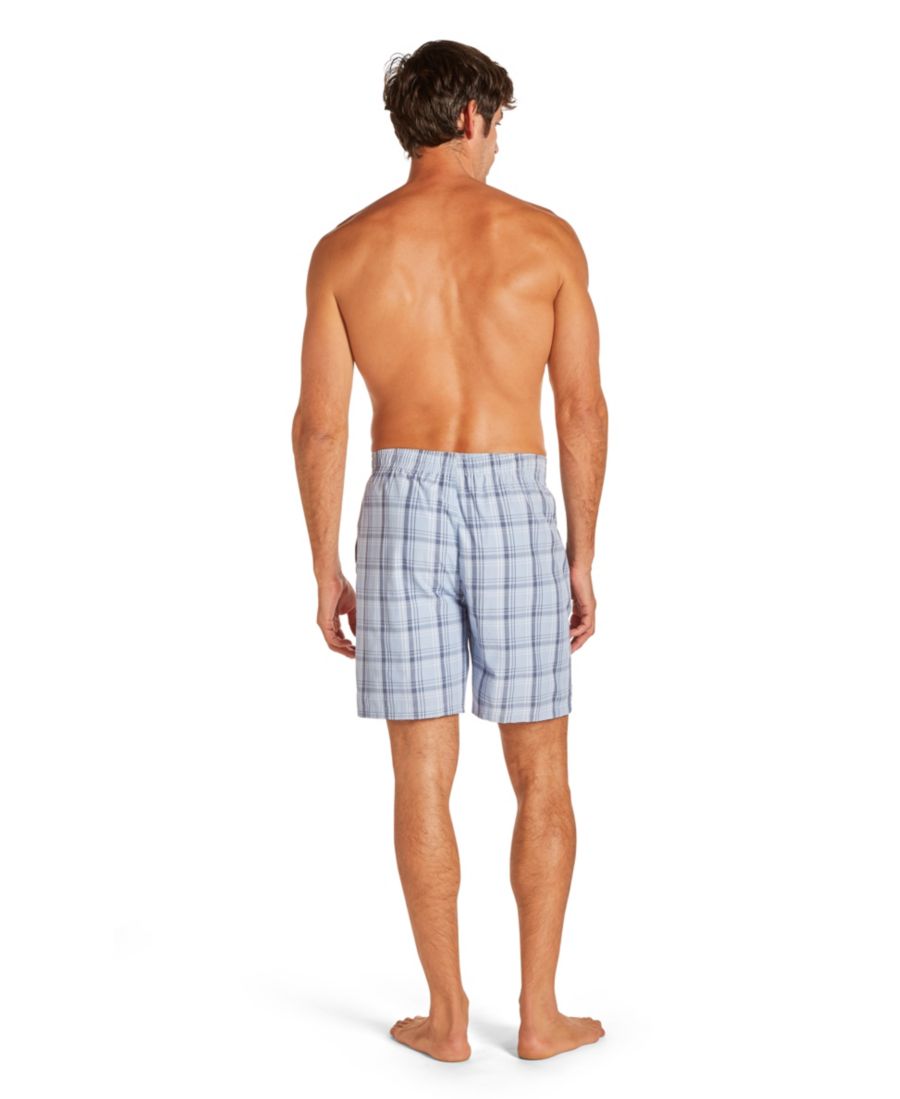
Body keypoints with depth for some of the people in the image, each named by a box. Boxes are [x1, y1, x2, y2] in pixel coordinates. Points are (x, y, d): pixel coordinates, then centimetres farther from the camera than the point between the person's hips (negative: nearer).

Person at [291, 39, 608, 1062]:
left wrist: (325, 572, 8)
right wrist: (581, 556, 8)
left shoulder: (345, 249, 3)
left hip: (404, 504, 1)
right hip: (514, 507, -1)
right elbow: (583, 410, 0)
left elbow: (318, 423, 0)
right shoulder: (545, 236, 1)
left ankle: (447, 1017, 13)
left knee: (424, 777, 6)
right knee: (540, 776, 9)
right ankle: (540, 1014, 14)